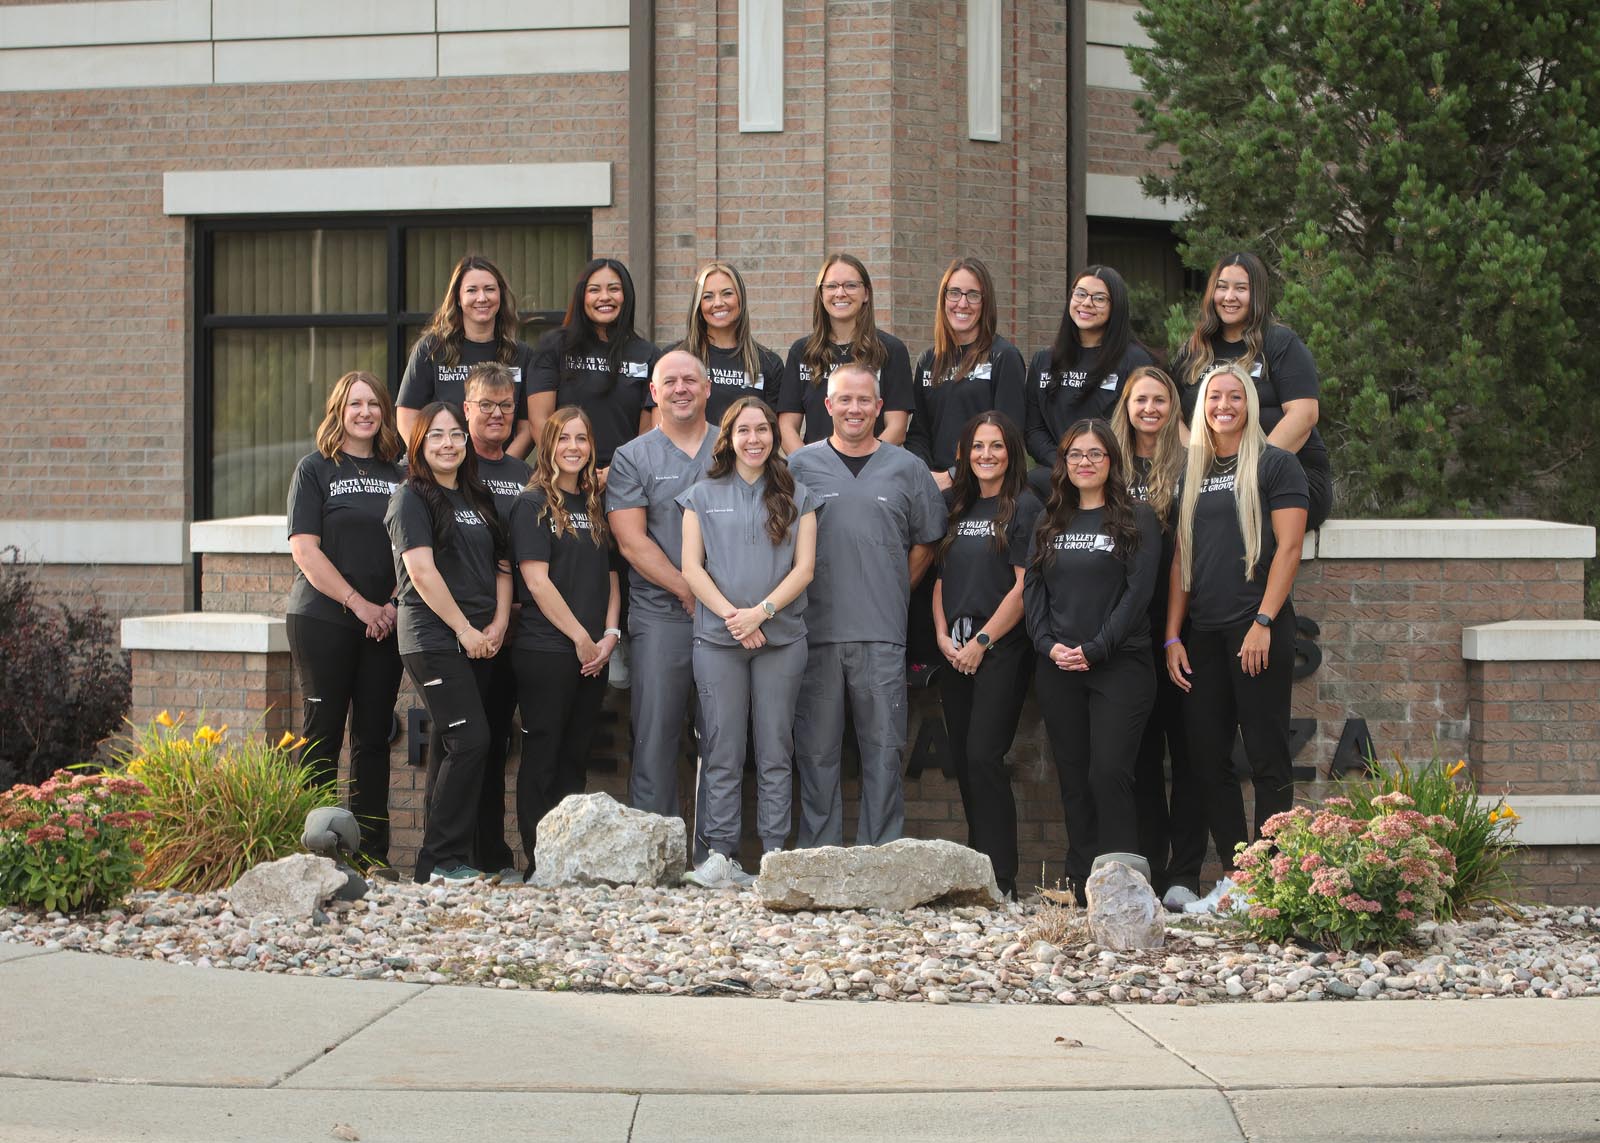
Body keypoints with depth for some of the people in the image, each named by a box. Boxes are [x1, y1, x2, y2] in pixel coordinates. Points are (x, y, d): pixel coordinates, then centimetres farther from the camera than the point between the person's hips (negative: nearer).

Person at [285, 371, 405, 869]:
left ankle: (373, 850, 9)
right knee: (323, 734, -2)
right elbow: (305, 549, -6)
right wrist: (359, 603, -13)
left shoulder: (399, 474, 13)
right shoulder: (315, 470, 1)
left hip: (384, 623, 4)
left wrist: (395, 605, -5)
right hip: (323, 619, -4)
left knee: (374, 735, 5)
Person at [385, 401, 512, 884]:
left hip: (478, 641, 7)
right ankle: (441, 860, -9)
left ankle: (445, 858, 10)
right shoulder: (411, 498, -2)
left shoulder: (477, 499, 18)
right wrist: (464, 629, -11)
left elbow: (501, 565, 17)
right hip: (433, 639, -7)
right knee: (470, 741, -15)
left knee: (458, 749, 5)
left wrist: (498, 624, 1)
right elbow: (421, 571, -11)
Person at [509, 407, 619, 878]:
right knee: (543, 754, -2)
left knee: (576, 755, 9)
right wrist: (581, 637, -11)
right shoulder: (533, 504, -4)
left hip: (593, 655, 6)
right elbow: (536, 581, -12)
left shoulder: (596, 505, 15)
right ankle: (539, 861, 1)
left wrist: (609, 635, 1)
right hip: (546, 651, -6)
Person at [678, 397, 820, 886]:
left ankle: (775, 854, 3)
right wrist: (730, 615, -10)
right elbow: (691, 566, 3)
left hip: (781, 638, 0)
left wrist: (761, 612, -11)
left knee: (776, 749, 1)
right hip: (717, 639, 0)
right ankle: (720, 854, 0)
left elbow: (804, 567, 3)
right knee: (722, 749, -2)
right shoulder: (703, 496, 10)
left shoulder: (796, 497, 10)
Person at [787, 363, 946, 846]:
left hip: (882, 633, 0)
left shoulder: (907, 469, 9)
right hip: (815, 630, 0)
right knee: (817, 750, 3)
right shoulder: (800, 466, 6)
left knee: (883, 748, 2)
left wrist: (892, 593, 9)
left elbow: (925, 542, 16)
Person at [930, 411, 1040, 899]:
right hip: (956, 653, 7)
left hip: (1001, 652, -7)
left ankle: (1001, 878, -10)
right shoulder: (957, 507, 15)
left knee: (983, 757, -14)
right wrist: (943, 635, 3)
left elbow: (1024, 586, -11)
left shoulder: (1024, 507, -5)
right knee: (963, 760, 7)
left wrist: (982, 641, -12)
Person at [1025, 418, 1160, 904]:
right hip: (1057, 669, 5)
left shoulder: (1137, 519, 1)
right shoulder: (1049, 522, 15)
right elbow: (1032, 588, 10)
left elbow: (1137, 592, -7)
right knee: (1073, 777, 7)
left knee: (1109, 773, -12)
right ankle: (1081, 882, 13)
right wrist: (1048, 645, -6)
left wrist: (1094, 649, -14)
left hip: (1119, 665, -4)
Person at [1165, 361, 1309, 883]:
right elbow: (1181, 557, 14)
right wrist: (1173, 636, 6)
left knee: (1267, 760, -4)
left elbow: (1288, 548, -7)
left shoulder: (1274, 465, 1)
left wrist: (1263, 623, -15)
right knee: (1208, 758, 5)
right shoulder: (1191, 472, 16)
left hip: (1258, 630, -6)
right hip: (1203, 634, 6)